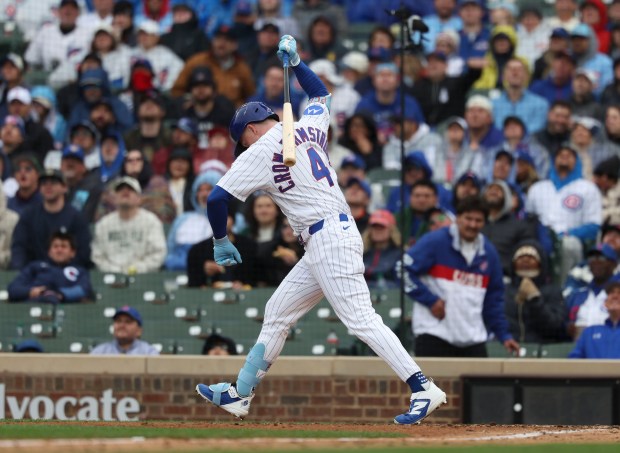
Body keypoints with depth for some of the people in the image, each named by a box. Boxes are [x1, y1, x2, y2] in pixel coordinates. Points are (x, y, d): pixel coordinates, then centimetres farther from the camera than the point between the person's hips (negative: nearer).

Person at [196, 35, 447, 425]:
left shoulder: (259, 153, -3)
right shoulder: (307, 129, 17)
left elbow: (217, 199, -7)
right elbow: (321, 94, 39)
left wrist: (221, 241, 8)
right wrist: (295, 62, 37)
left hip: (327, 240, -10)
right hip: (341, 233, 10)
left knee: (360, 318, -17)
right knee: (278, 313, 16)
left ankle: (423, 389, -27)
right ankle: (240, 394, 23)